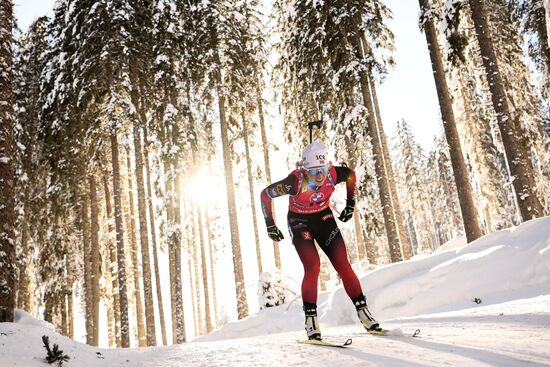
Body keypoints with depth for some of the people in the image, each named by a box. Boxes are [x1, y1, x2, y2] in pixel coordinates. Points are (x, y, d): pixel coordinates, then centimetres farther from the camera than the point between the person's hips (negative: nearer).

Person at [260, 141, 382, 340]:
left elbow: (351, 175, 1)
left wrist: (350, 204, 5)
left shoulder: (333, 174, -24)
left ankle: (363, 312, 6)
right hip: (299, 222, -3)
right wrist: (270, 226, -12)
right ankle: (311, 320, -7)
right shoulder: (295, 182, -32)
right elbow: (265, 194, -18)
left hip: (324, 218, 3)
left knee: (343, 266, -4)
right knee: (312, 268, -19)